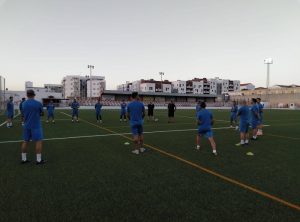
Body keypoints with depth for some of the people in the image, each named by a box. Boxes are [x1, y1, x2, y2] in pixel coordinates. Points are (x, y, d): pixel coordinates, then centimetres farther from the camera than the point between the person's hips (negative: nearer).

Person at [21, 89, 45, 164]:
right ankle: (39, 160, 1)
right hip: (36, 125, -5)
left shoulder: (24, 104, 3)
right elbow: (42, 113, 1)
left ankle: (24, 159, 20)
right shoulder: (38, 103, -11)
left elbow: (25, 114, 13)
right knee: (39, 141, 0)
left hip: (26, 125, 5)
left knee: (25, 141, 13)